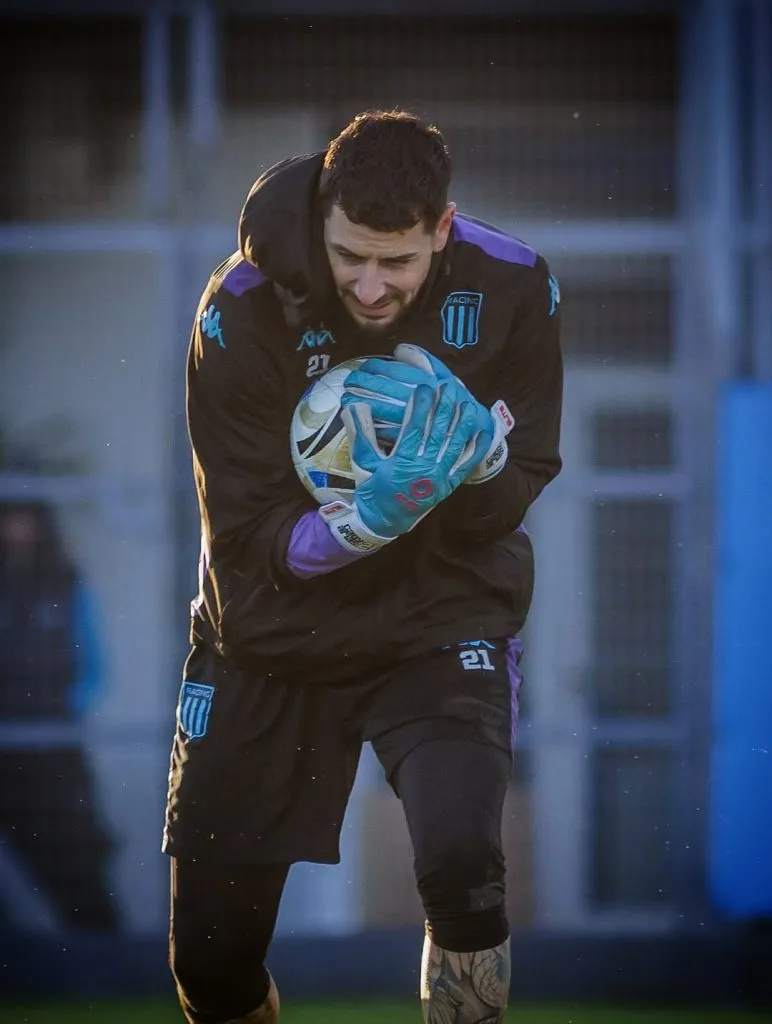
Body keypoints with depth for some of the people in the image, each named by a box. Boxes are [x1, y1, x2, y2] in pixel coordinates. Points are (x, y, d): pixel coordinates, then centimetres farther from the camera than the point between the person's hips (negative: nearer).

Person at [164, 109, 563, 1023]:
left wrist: (478, 455, -31)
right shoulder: (242, 311, -19)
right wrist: (357, 527, -35)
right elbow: (245, 536, -17)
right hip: (274, 638, 1)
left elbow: (514, 496, -8)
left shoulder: (511, 289, -14)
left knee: (460, 862, -29)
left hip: (442, 621, 0)